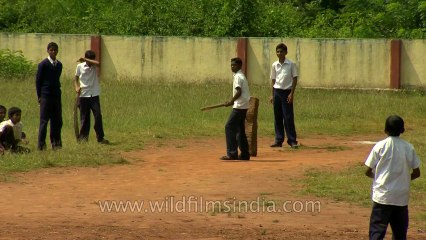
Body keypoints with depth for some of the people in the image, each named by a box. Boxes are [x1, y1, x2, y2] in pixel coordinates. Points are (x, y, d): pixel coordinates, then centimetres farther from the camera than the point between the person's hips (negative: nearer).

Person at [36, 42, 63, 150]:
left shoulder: (59, 64, 11)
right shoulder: (43, 64, -6)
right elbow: (38, 80, -3)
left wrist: (57, 91, 11)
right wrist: (39, 96, -4)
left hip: (56, 95, 6)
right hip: (46, 96, -6)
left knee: (57, 120, 6)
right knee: (44, 120, -5)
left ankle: (56, 143, 12)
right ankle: (41, 144, -3)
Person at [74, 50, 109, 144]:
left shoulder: (94, 65, -1)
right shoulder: (80, 66, 1)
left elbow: (97, 63, -25)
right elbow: (76, 78, 11)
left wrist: (85, 59, -27)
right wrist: (77, 87, -7)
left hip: (94, 95, 0)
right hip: (83, 95, 0)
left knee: (98, 116, -6)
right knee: (84, 118, 5)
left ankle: (100, 138, -2)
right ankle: (83, 136, 14)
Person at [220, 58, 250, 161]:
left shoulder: (238, 76, -12)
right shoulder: (241, 76, 18)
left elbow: (239, 92, -20)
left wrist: (230, 102, -14)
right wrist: (233, 102, 15)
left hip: (239, 107, -10)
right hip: (243, 106, 10)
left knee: (229, 127, -11)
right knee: (240, 129, 14)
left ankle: (232, 153, -14)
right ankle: (244, 154, 16)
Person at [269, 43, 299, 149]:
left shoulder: (291, 64, -4)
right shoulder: (274, 65, 8)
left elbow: (295, 79, -3)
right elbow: (273, 80, 14)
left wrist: (291, 93, -11)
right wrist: (272, 95, 10)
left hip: (286, 92, -4)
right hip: (277, 92, 4)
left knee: (288, 117, -6)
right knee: (277, 117, 6)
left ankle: (292, 140, -2)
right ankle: (278, 140, 12)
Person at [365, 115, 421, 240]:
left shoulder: (380, 146, -5)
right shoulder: (409, 148, 2)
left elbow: (368, 172, -2)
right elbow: (416, 173, 6)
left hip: (382, 196, -3)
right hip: (402, 197, 3)